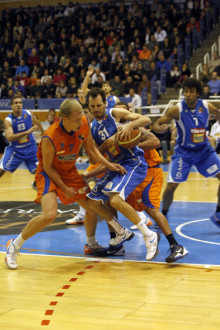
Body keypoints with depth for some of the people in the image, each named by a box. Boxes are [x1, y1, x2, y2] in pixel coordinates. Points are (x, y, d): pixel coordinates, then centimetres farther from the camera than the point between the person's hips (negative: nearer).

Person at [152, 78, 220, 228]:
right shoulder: (177, 109, -18)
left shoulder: (207, 106, -11)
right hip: (184, 152, -3)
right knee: (171, 186, -9)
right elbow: (156, 124, -13)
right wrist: (160, 128, -38)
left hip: (204, 150, 3)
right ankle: (163, 216, 16)